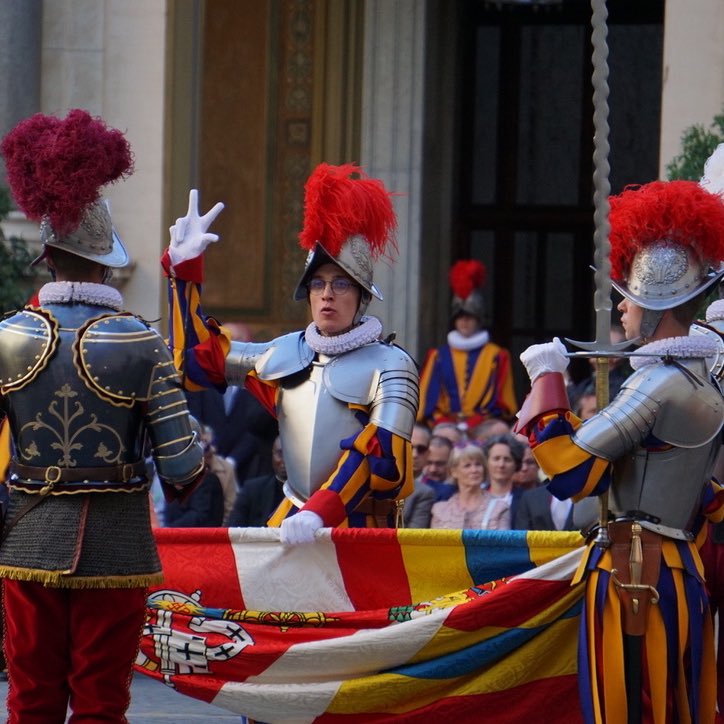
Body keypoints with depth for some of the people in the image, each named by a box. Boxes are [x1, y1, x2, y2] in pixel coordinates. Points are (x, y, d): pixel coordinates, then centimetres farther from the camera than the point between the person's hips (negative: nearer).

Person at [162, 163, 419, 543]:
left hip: (362, 530, -5)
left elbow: (381, 456, -15)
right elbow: (198, 356, 24)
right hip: (292, 523, 5)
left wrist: (320, 513, -27)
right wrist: (184, 267, 20)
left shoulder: (390, 365, -4)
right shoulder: (286, 355, 11)